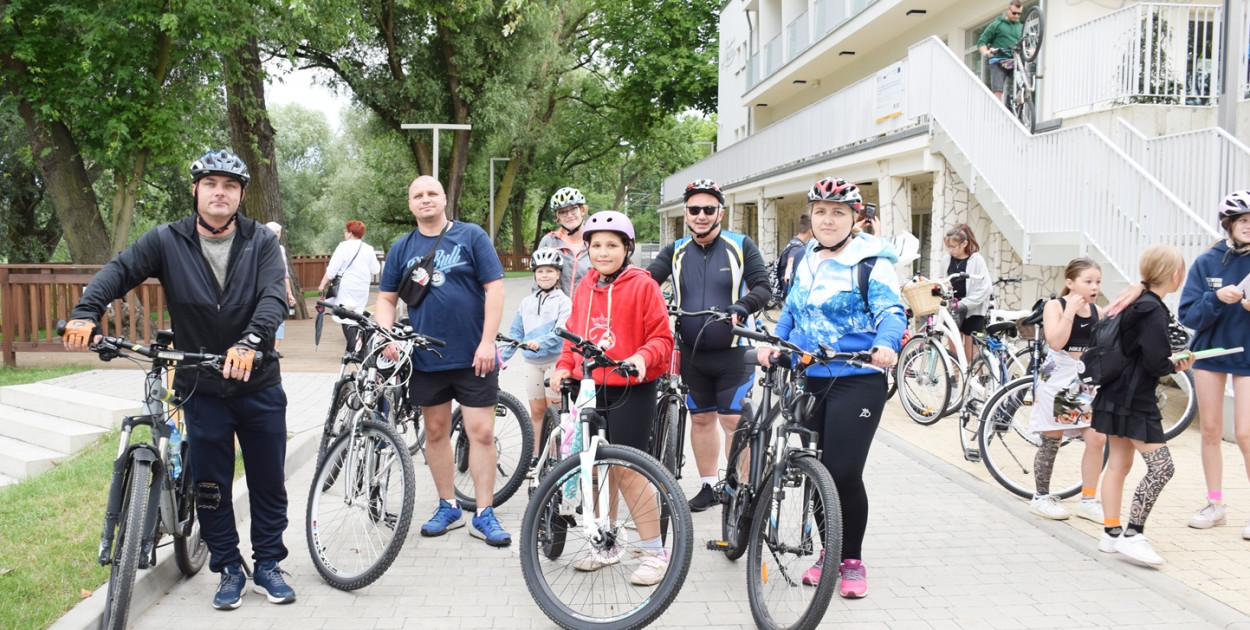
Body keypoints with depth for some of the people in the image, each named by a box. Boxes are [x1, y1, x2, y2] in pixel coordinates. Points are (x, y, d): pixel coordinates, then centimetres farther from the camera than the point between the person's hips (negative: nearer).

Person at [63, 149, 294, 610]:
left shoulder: (261, 243, -4)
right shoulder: (167, 241, -1)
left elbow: (274, 297, -18)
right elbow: (119, 271, -13)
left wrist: (251, 342, -37)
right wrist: (86, 312, -33)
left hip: (260, 386, 0)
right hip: (202, 390, 0)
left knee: (268, 483, 9)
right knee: (210, 486, 8)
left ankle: (268, 566, 26)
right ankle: (229, 570, 24)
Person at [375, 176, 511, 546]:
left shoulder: (471, 237, -2)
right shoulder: (402, 248, 8)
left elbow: (494, 288, -5)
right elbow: (387, 298, 11)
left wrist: (487, 342, -13)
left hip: (473, 357, -3)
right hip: (426, 358, 4)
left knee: (481, 432, -3)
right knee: (436, 431, 11)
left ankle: (484, 515, 5)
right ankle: (448, 508, 24)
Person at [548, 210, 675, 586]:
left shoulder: (642, 285, -6)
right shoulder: (584, 287, 11)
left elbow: (662, 337, -6)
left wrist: (643, 357, -24)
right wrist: (563, 367, 3)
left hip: (631, 389, -5)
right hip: (589, 387, 5)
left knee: (626, 470, -7)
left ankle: (654, 551, 7)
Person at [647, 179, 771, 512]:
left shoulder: (741, 246, -2)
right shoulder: (676, 252, 7)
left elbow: (763, 286, -7)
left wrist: (740, 307, -26)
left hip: (733, 352, -4)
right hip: (692, 353, 4)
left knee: (735, 422, -4)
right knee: (701, 419, 12)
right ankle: (708, 486, 25)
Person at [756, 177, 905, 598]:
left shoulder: (871, 261, -5)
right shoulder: (805, 261, 15)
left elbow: (890, 311, -17)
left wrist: (886, 346, -38)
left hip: (856, 380, -6)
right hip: (806, 378, 6)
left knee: (844, 473, -9)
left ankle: (852, 560, 11)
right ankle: (829, 552, 27)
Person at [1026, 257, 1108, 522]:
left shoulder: (1096, 311, 8)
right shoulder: (1055, 306, -7)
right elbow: (1056, 341, -21)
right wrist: (1070, 311, -20)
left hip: (1087, 379, 5)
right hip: (1058, 377, -5)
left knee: (1097, 439, -3)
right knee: (1051, 440, 3)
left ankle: (1088, 500, 10)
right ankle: (1041, 497, 17)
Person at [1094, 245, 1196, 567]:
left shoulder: (1134, 303, 10)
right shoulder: (1153, 311, -18)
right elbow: (1155, 364, -22)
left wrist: (1171, 362, 8)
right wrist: (1176, 364, -2)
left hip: (1117, 396, 10)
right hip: (1135, 402, -10)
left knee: (1118, 464, 12)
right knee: (1161, 466, -9)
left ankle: (1111, 533, 18)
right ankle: (1132, 535, -10)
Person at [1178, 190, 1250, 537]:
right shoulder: (1207, 262, -2)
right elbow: (1189, 315, -5)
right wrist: (1216, 298, -22)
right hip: (1210, 351, 2)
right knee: (1210, 430, 7)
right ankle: (1215, 505, 19)